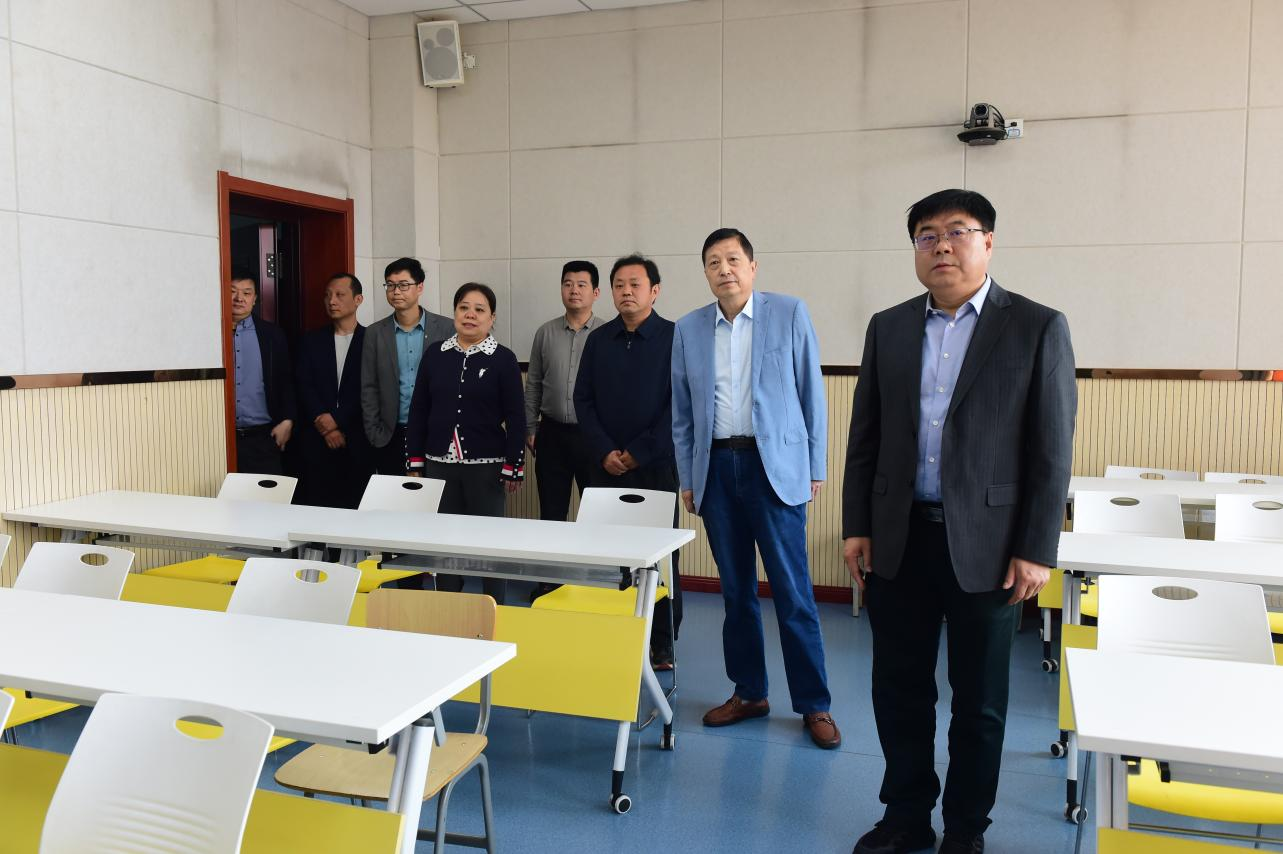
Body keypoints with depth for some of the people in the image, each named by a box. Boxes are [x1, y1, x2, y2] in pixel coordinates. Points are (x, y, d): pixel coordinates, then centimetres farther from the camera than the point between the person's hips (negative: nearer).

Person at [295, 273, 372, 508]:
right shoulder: (311, 341, 11)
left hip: (359, 441, -2)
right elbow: (305, 388, 4)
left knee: (358, 505, -2)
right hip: (318, 440, 2)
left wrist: (337, 419, -11)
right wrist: (326, 427, -8)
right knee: (317, 504, 2)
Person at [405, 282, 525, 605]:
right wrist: (415, 461, 5)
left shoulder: (503, 359, -3)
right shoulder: (434, 355, 5)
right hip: (439, 463, 3)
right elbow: (418, 411, 8)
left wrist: (513, 467, -7)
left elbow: (516, 418, -3)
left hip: (486, 466, -3)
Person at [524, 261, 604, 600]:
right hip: (553, 433, 3)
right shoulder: (546, 333, 7)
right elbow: (533, 385, 12)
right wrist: (530, 429, 9)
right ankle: (549, 579, 21)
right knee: (551, 511, 10)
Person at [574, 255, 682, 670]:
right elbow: (583, 399, 7)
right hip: (605, 467, 3)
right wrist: (605, 452, -5)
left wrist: (638, 453, -10)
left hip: (656, 467, -3)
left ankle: (661, 646, 14)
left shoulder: (674, 338, -3)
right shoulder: (599, 339, 8)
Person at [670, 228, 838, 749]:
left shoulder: (789, 313, 1)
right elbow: (682, 412, 12)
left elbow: (811, 392, 2)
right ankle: (748, 693, 24)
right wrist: (687, 478, 10)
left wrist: (815, 467, 0)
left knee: (792, 591, -2)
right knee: (736, 590, 11)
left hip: (775, 466, -3)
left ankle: (814, 704, 10)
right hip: (716, 468, 3)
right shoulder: (688, 329, 8)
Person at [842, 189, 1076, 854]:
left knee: (979, 700, 10)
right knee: (900, 690, 12)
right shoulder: (888, 327, 7)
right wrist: (856, 526, 4)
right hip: (897, 539, 3)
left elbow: (1051, 450, -5)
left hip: (984, 544, -3)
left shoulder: (1037, 327, -3)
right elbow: (864, 435, 8)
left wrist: (1036, 550, -9)